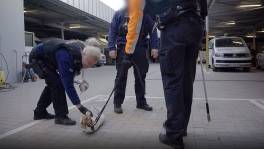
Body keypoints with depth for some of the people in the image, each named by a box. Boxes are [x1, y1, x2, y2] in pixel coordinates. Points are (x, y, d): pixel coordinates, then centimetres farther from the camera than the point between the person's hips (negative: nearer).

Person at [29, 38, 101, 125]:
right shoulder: (66, 56, -40)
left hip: (47, 58, 9)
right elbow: (68, 84, -41)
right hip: (37, 58, -9)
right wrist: (79, 106, -41)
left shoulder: (82, 49, -15)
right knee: (57, 84, -18)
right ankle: (61, 116, -8)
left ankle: (39, 112, 30)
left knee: (52, 84, 14)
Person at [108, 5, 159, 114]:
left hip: (140, 49, 1)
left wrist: (154, 47, -4)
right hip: (123, 48, -1)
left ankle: (141, 102, 18)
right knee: (121, 77, 0)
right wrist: (111, 48, -7)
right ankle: (117, 103, 9)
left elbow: (152, 30, 7)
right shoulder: (119, 14, 10)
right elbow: (112, 31, 5)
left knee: (141, 76, 6)